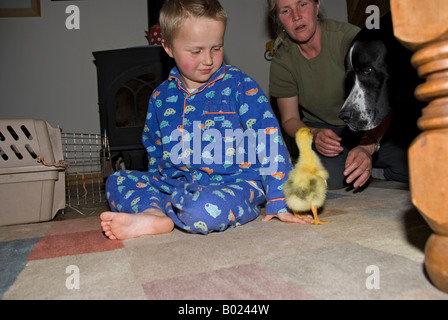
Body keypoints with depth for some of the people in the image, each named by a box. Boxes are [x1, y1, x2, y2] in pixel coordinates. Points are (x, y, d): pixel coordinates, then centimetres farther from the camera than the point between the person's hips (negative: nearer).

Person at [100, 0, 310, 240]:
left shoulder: (238, 85, -4)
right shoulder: (161, 96, 9)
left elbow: (269, 140, -9)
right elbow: (153, 147, 24)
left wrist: (279, 202, -14)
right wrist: (159, 184, 13)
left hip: (235, 184, -5)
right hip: (177, 183, 5)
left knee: (206, 208, -37)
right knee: (117, 181, -3)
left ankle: (146, 222, -12)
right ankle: (156, 214, -27)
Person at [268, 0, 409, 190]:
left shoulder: (349, 37, -17)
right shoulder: (282, 62, -9)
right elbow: (289, 120, -3)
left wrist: (368, 145, -38)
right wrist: (315, 135, -25)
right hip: (320, 128, 1)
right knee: (330, 176, -31)